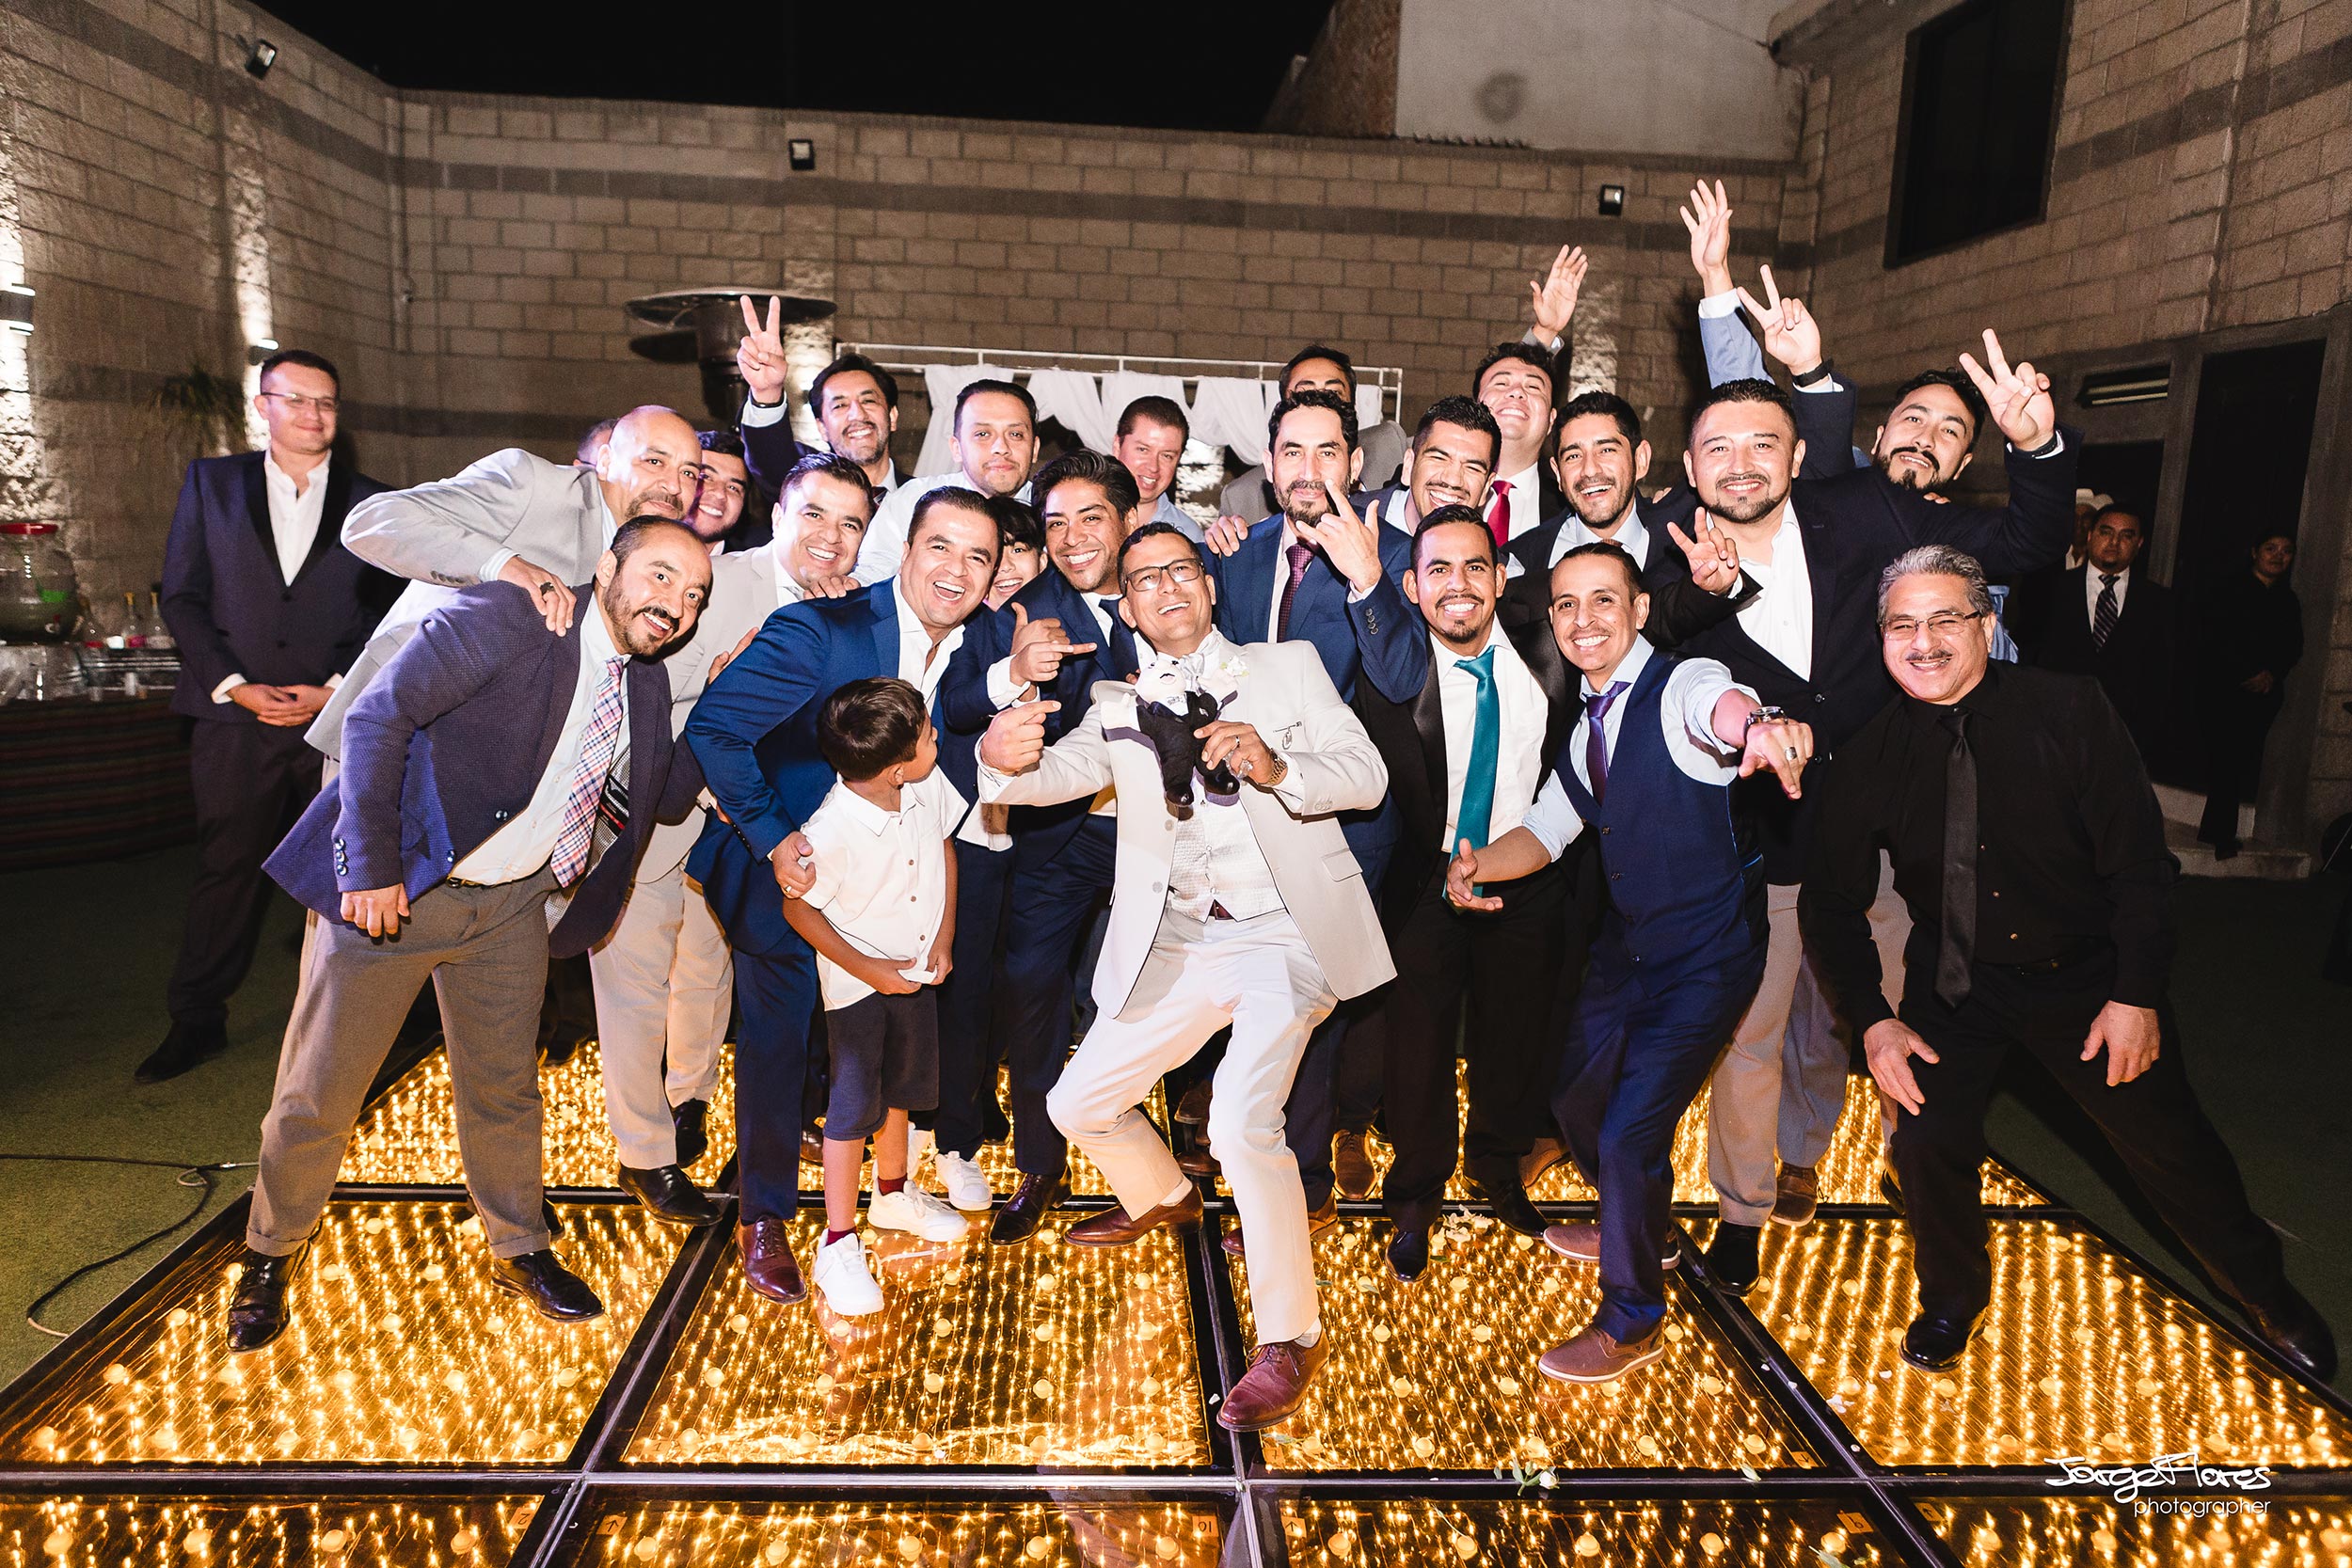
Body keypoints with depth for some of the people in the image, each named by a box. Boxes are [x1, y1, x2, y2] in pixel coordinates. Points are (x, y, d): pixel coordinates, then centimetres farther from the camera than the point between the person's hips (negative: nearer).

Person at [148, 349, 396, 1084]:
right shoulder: (211, 482, 10)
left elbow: (389, 616, 5)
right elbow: (181, 596, 5)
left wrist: (335, 689, -8)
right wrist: (235, 686, -7)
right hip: (235, 717, 0)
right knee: (226, 871, 6)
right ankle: (197, 1022, 19)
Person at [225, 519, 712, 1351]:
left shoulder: (646, 685, 2)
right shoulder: (509, 618, -20)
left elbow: (665, 799, 5)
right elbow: (378, 716, -21)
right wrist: (372, 867, -22)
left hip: (508, 905, 5)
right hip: (392, 889, -5)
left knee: (504, 1086, 17)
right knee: (317, 1094, 9)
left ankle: (518, 1249, 37)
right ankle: (270, 1255, 34)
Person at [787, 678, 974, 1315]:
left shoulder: (929, 785, -16)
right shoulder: (830, 832, -32)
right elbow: (798, 908, -19)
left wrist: (944, 936, -3)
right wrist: (867, 968, -16)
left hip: (916, 967, 6)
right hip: (858, 982, -6)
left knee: (902, 1086, 22)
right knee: (854, 1105, 1)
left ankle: (893, 1195, 46)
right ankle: (837, 1245, 17)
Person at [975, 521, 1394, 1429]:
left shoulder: (1288, 668, 4)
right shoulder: (1120, 706, 10)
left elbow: (1367, 775, -4)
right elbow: (1061, 771, -9)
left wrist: (1278, 769, -24)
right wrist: (1007, 759, -34)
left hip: (1283, 937, -4)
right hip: (1176, 948, 5)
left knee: (1242, 1123, -24)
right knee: (1079, 1105, 12)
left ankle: (1289, 1339, -3)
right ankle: (1164, 1198, 45)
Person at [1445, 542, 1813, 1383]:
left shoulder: (1681, 685, -19)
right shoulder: (1591, 722, 5)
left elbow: (1721, 706, -44)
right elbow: (1545, 831, 10)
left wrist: (1760, 727, -69)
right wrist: (1477, 864, -12)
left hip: (1706, 956, -8)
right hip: (1629, 943, 8)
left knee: (1628, 1130, -10)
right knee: (1577, 1099, 21)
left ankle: (1632, 1319, 15)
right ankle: (1640, 1228, 50)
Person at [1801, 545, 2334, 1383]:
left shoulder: (2069, 710, -16)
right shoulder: (1869, 755, -11)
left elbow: (2140, 861, -12)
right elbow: (1832, 900, -3)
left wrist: (2137, 995, -16)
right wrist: (1873, 1019, -10)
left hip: (2086, 977, -1)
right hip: (1952, 983, 1)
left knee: (2170, 1144, 8)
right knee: (1928, 1142, -5)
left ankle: (2266, 1295, 38)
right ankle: (1952, 1299, 24)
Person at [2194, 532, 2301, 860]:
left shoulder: (2289, 600, 16)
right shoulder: (2232, 587, 0)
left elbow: (2293, 648, 13)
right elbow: (2210, 633, -8)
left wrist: (2272, 673, -6)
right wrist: (2247, 672, -12)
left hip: (2264, 694, 5)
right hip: (2224, 688, -5)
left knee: (2242, 760, 2)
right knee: (2226, 758, -9)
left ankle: (2214, 830, 10)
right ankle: (2222, 834, -4)